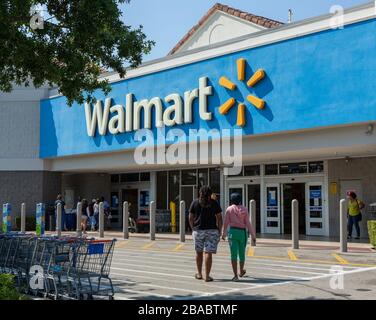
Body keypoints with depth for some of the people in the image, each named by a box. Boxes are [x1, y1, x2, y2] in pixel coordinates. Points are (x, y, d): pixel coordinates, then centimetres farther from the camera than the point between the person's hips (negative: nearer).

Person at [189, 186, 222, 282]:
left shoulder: (195, 203, 3)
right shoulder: (214, 203, 2)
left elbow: (190, 218, 2)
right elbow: (219, 218, 0)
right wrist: (219, 231, 6)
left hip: (198, 230, 1)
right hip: (212, 231, -1)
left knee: (199, 252, 16)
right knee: (208, 253, -3)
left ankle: (199, 274, 24)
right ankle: (207, 276, -5)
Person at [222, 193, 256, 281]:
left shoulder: (229, 209, -2)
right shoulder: (244, 209, 0)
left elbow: (226, 223, -1)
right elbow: (247, 223, -3)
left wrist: (224, 234, 12)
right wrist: (253, 234, 2)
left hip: (232, 231, -2)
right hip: (242, 232, 2)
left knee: (234, 254, -2)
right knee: (241, 253, 18)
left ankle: (235, 275, -8)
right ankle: (241, 271, 37)